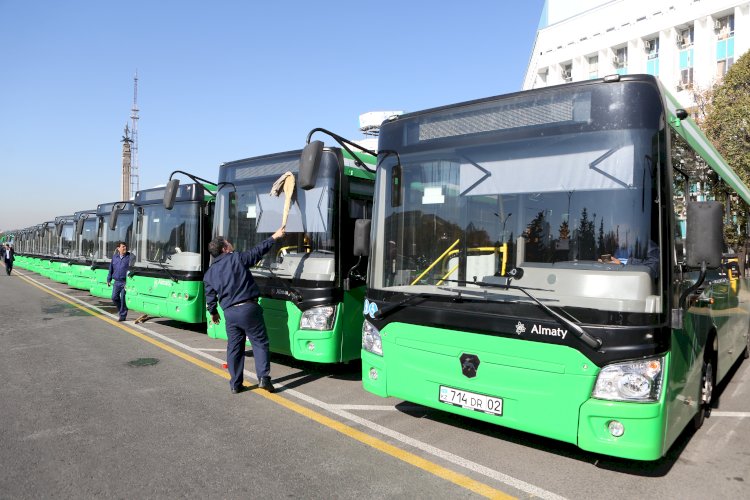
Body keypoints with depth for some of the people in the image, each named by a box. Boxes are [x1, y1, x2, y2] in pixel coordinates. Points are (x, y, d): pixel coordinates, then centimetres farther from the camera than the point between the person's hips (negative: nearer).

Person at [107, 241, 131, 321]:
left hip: (125, 282, -4)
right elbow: (111, 269, 17)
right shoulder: (114, 257, 8)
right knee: (114, 297, 3)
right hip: (117, 282, 4)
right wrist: (109, 279, 17)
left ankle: (122, 315, 11)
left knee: (123, 299, 0)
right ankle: (120, 309, 28)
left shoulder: (129, 256, -5)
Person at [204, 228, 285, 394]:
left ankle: (235, 384, 17)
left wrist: (213, 313, 30)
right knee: (260, 342, 4)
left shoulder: (209, 273, 11)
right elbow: (259, 250, 4)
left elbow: (210, 298, 13)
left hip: (229, 312, 4)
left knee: (234, 347, 13)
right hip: (249, 308, -4)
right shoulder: (237, 258, -3)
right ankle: (263, 377, -6)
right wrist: (274, 237, 16)